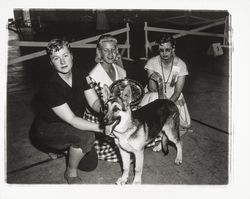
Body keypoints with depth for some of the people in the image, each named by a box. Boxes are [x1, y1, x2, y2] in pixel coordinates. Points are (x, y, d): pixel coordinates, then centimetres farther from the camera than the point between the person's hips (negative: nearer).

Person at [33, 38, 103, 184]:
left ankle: (67, 148, 30)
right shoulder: (50, 87, -29)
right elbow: (71, 120, -33)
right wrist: (102, 127, -40)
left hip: (71, 127, 6)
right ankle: (71, 172, -5)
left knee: (90, 164, 4)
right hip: (48, 130, -6)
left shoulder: (77, 74, -9)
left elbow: (94, 102, -10)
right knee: (87, 136, -33)